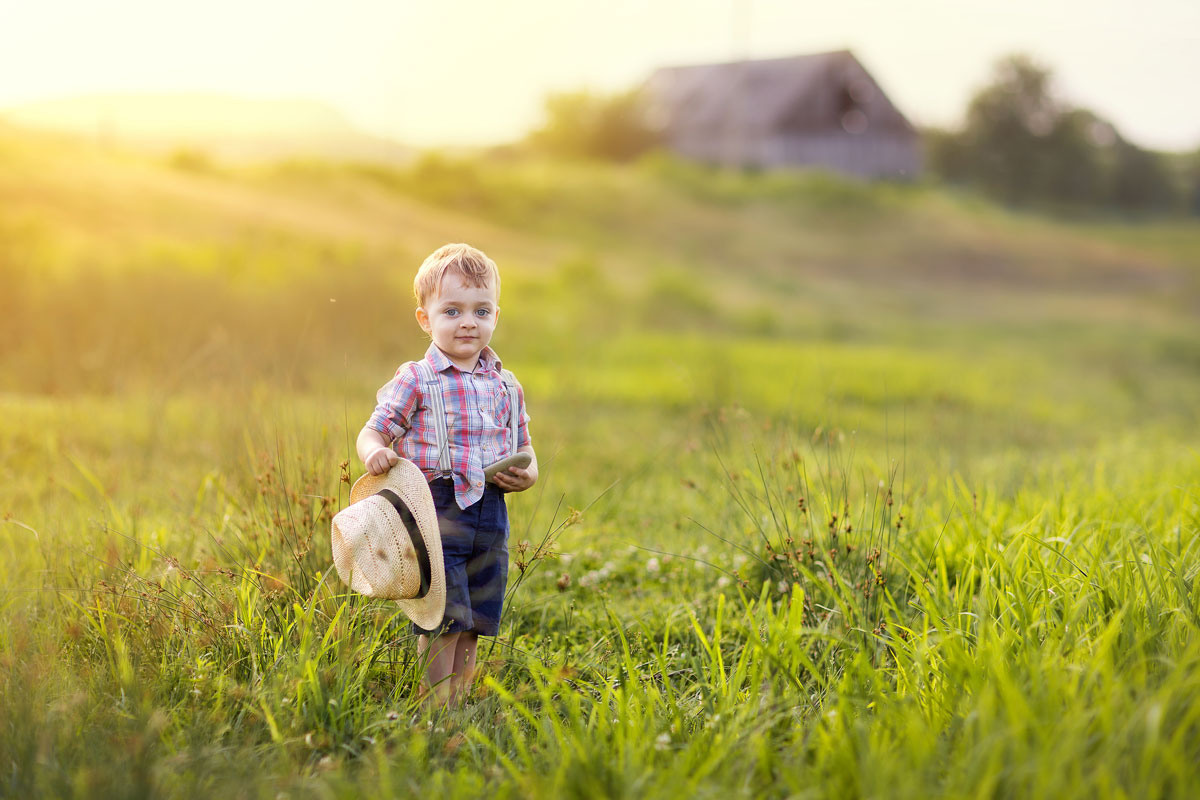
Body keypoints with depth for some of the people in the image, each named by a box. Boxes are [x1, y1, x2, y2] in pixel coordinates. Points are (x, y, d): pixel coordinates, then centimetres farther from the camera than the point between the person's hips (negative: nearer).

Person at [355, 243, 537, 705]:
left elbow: (523, 446, 21)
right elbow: (372, 431, -4)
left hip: (490, 514, 5)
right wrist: (374, 453, -26)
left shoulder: (506, 387, 11)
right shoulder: (415, 381, -3)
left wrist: (528, 475, -1)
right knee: (444, 621, -8)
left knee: (474, 625, 10)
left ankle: (461, 702, 21)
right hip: (436, 511, -5)